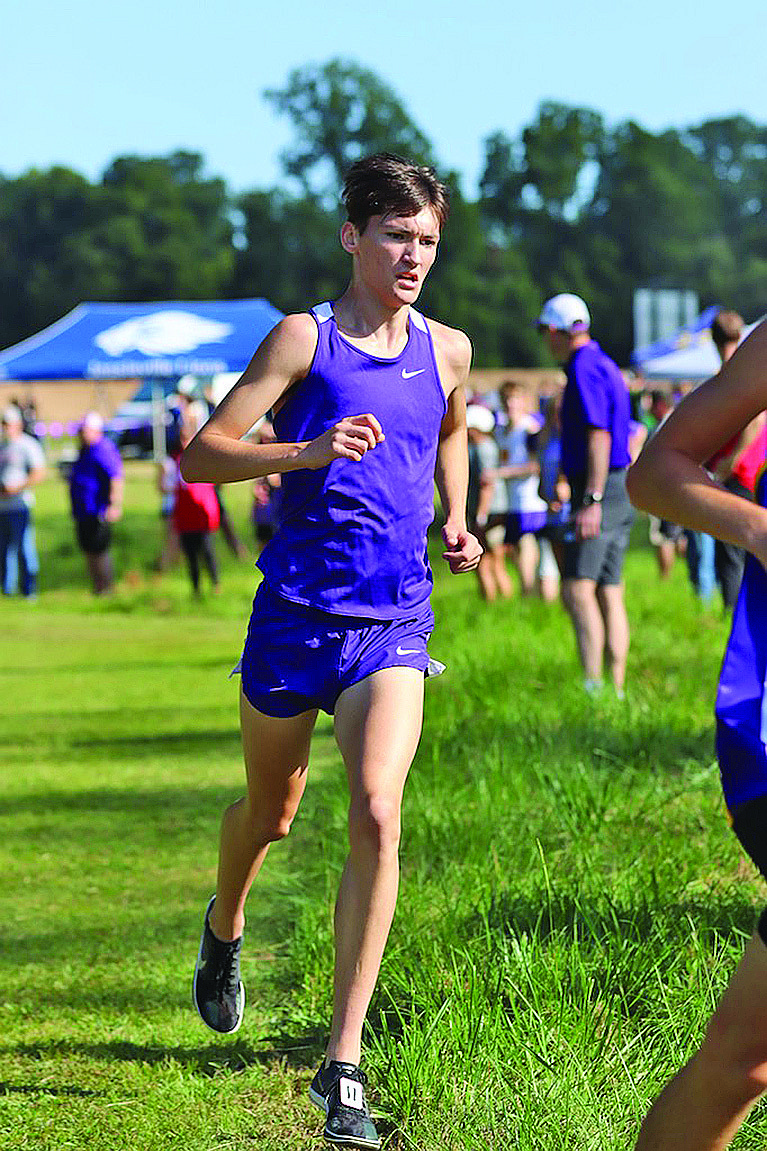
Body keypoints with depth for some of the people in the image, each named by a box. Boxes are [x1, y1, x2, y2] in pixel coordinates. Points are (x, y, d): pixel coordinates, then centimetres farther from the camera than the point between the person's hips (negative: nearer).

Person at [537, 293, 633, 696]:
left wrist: (591, 503, -25)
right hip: (620, 488, 10)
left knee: (577, 589, -16)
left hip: (598, 489, -10)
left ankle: (592, 685, -24)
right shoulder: (605, 365, 19)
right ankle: (616, 688, 8)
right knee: (609, 593, 9)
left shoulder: (584, 368, -13)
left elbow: (599, 438, -21)